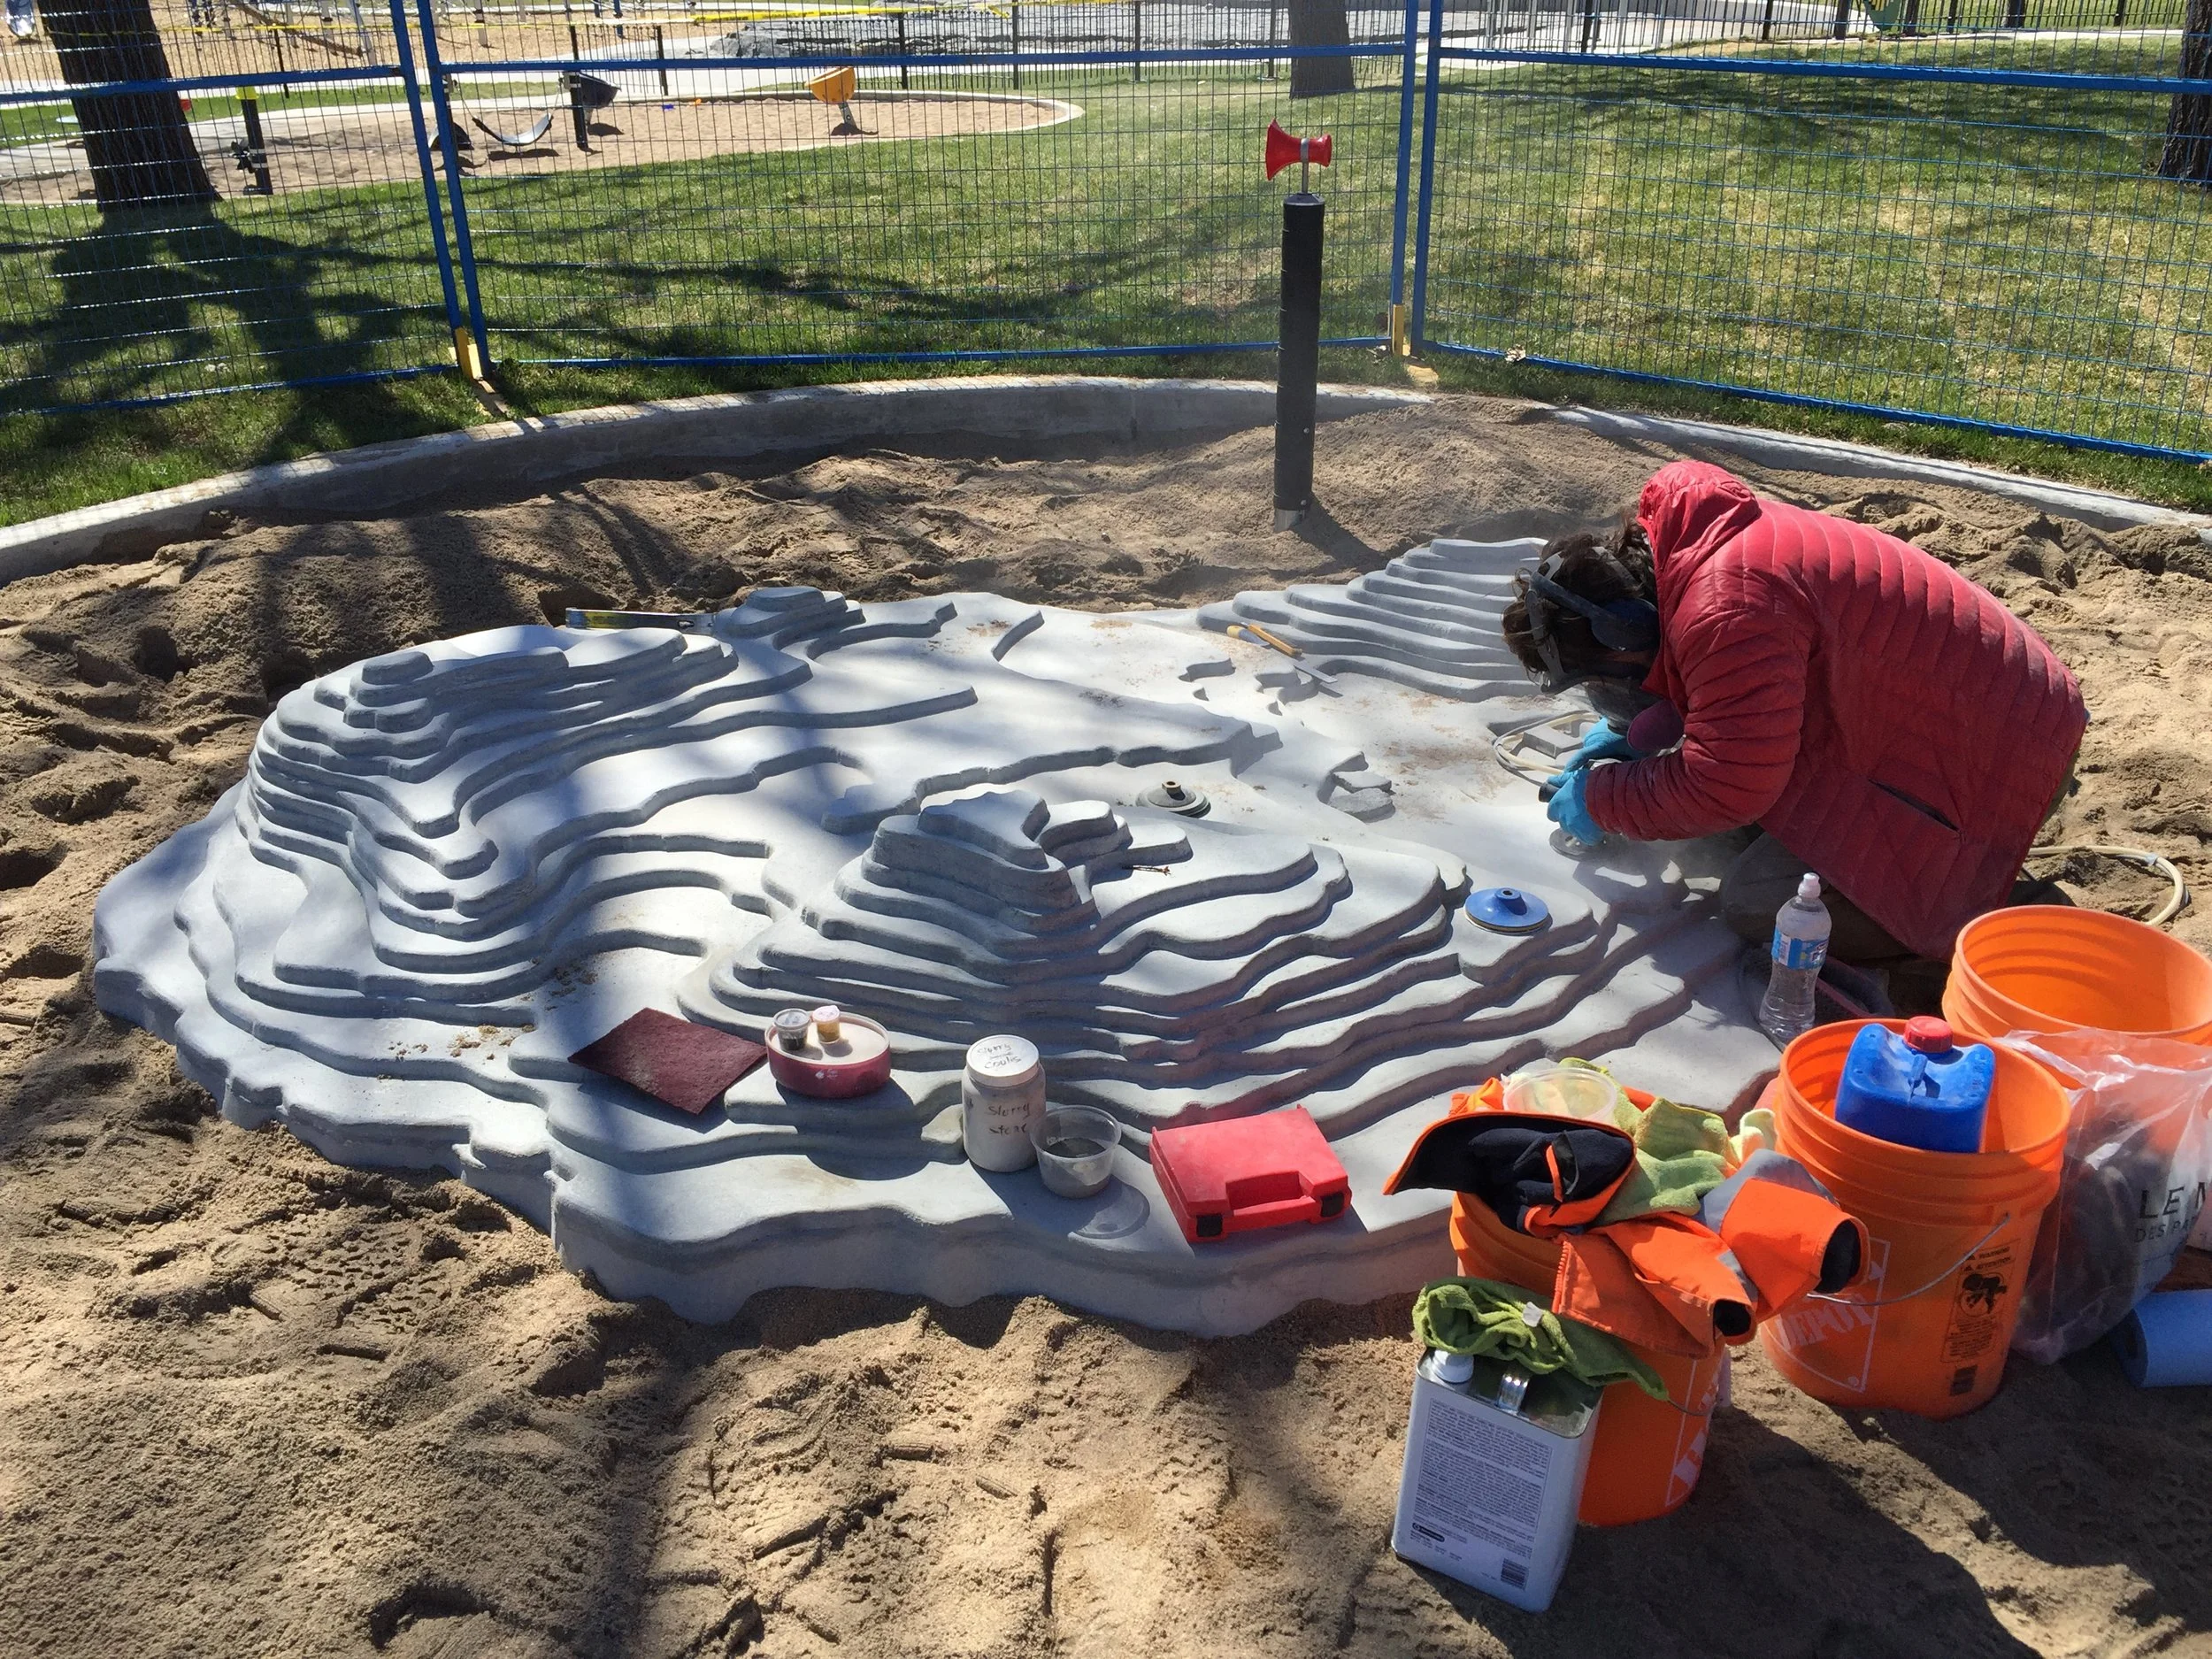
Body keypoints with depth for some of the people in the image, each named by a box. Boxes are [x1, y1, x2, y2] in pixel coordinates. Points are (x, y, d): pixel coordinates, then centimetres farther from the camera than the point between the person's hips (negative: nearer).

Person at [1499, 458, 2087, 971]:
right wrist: (1633, 735, 10)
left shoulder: (1726, 607, -30)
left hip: (1995, 764, -10)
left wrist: (1599, 801, -13)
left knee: (1756, 905, -16)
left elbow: (1724, 788, -27)